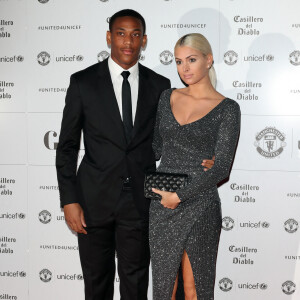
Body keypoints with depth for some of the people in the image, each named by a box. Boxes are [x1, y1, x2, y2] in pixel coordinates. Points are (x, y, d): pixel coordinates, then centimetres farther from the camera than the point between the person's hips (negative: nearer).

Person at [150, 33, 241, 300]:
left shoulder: (227, 109, -6)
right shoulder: (168, 98, 8)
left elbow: (220, 167, -13)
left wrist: (179, 196, -13)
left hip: (199, 205, -4)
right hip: (162, 205, 4)